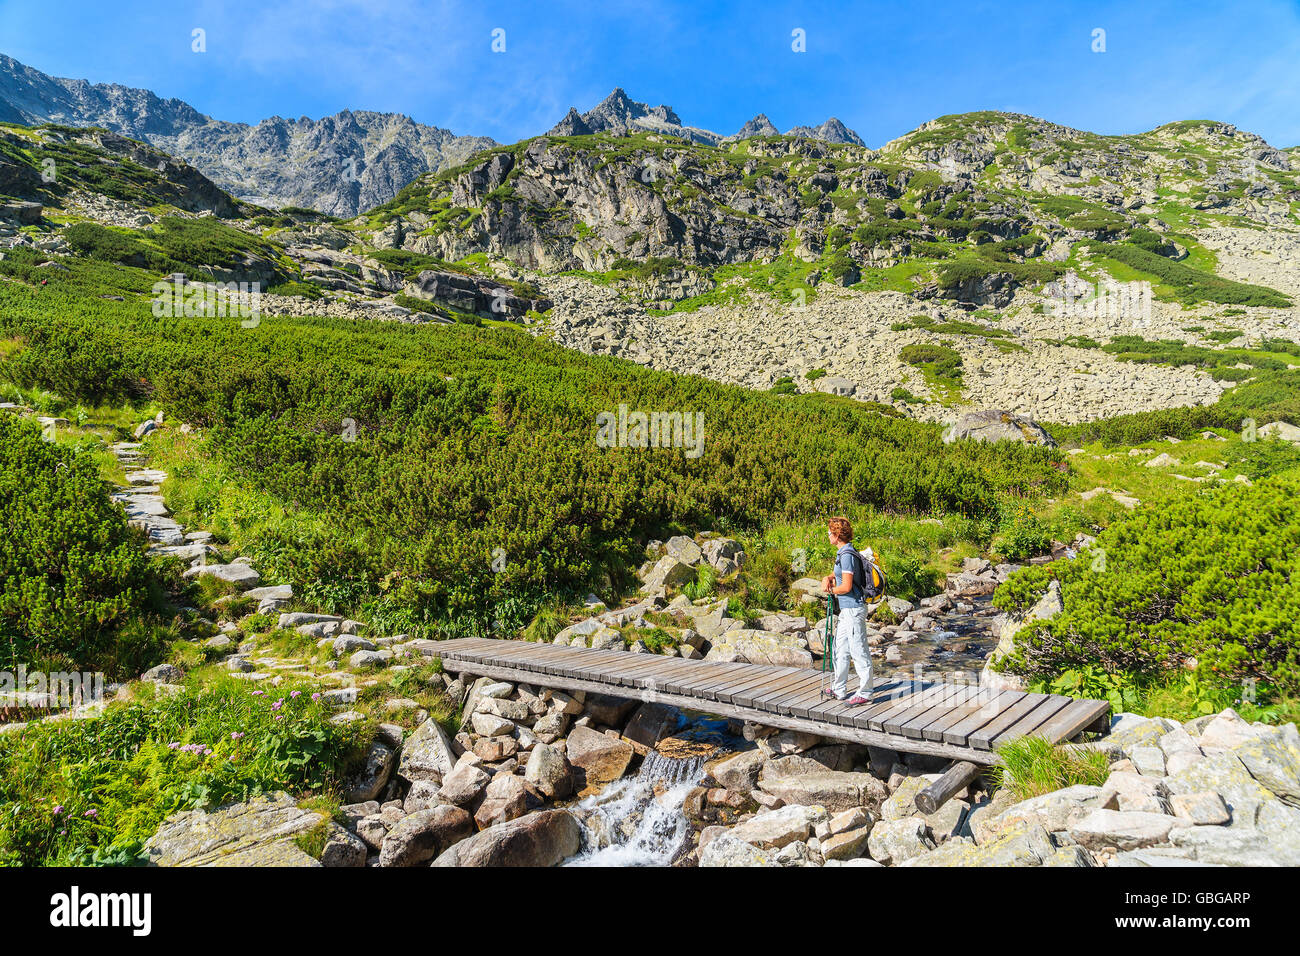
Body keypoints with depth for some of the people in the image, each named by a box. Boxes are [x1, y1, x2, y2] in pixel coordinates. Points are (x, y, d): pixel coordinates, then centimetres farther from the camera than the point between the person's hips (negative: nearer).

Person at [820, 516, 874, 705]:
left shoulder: (847, 555, -19)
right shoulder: (843, 553, 12)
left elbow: (846, 587, -22)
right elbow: (839, 573, 27)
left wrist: (830, 590, -4)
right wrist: (828, 578, 5)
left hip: (854, 608, -11)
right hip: (847, 609, 11)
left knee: (858, 651, -3)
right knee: (841, 649, 17)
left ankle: (865, 693, 5)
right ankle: (839, 689, 27)